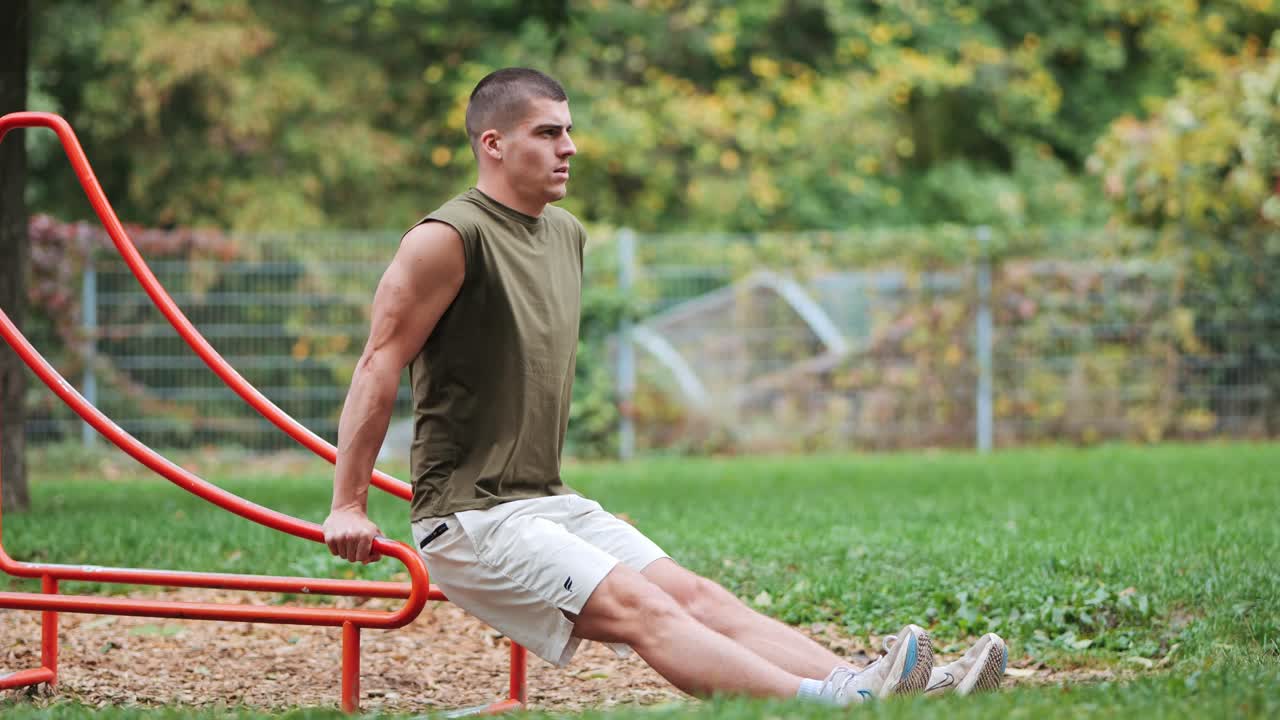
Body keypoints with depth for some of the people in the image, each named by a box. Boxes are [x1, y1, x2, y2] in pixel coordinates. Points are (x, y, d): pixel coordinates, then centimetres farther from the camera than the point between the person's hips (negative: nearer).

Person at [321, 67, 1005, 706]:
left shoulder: (568, 236, 15)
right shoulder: (451, 237, -12)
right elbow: (379, 364, -12)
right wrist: (348, 505, -14)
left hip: (551, 504, 8)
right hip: (472, 518, -8)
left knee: (699, 598, -8)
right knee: (642, 610, -24)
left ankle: (888, 692, -21)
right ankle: (831, 704, -41)